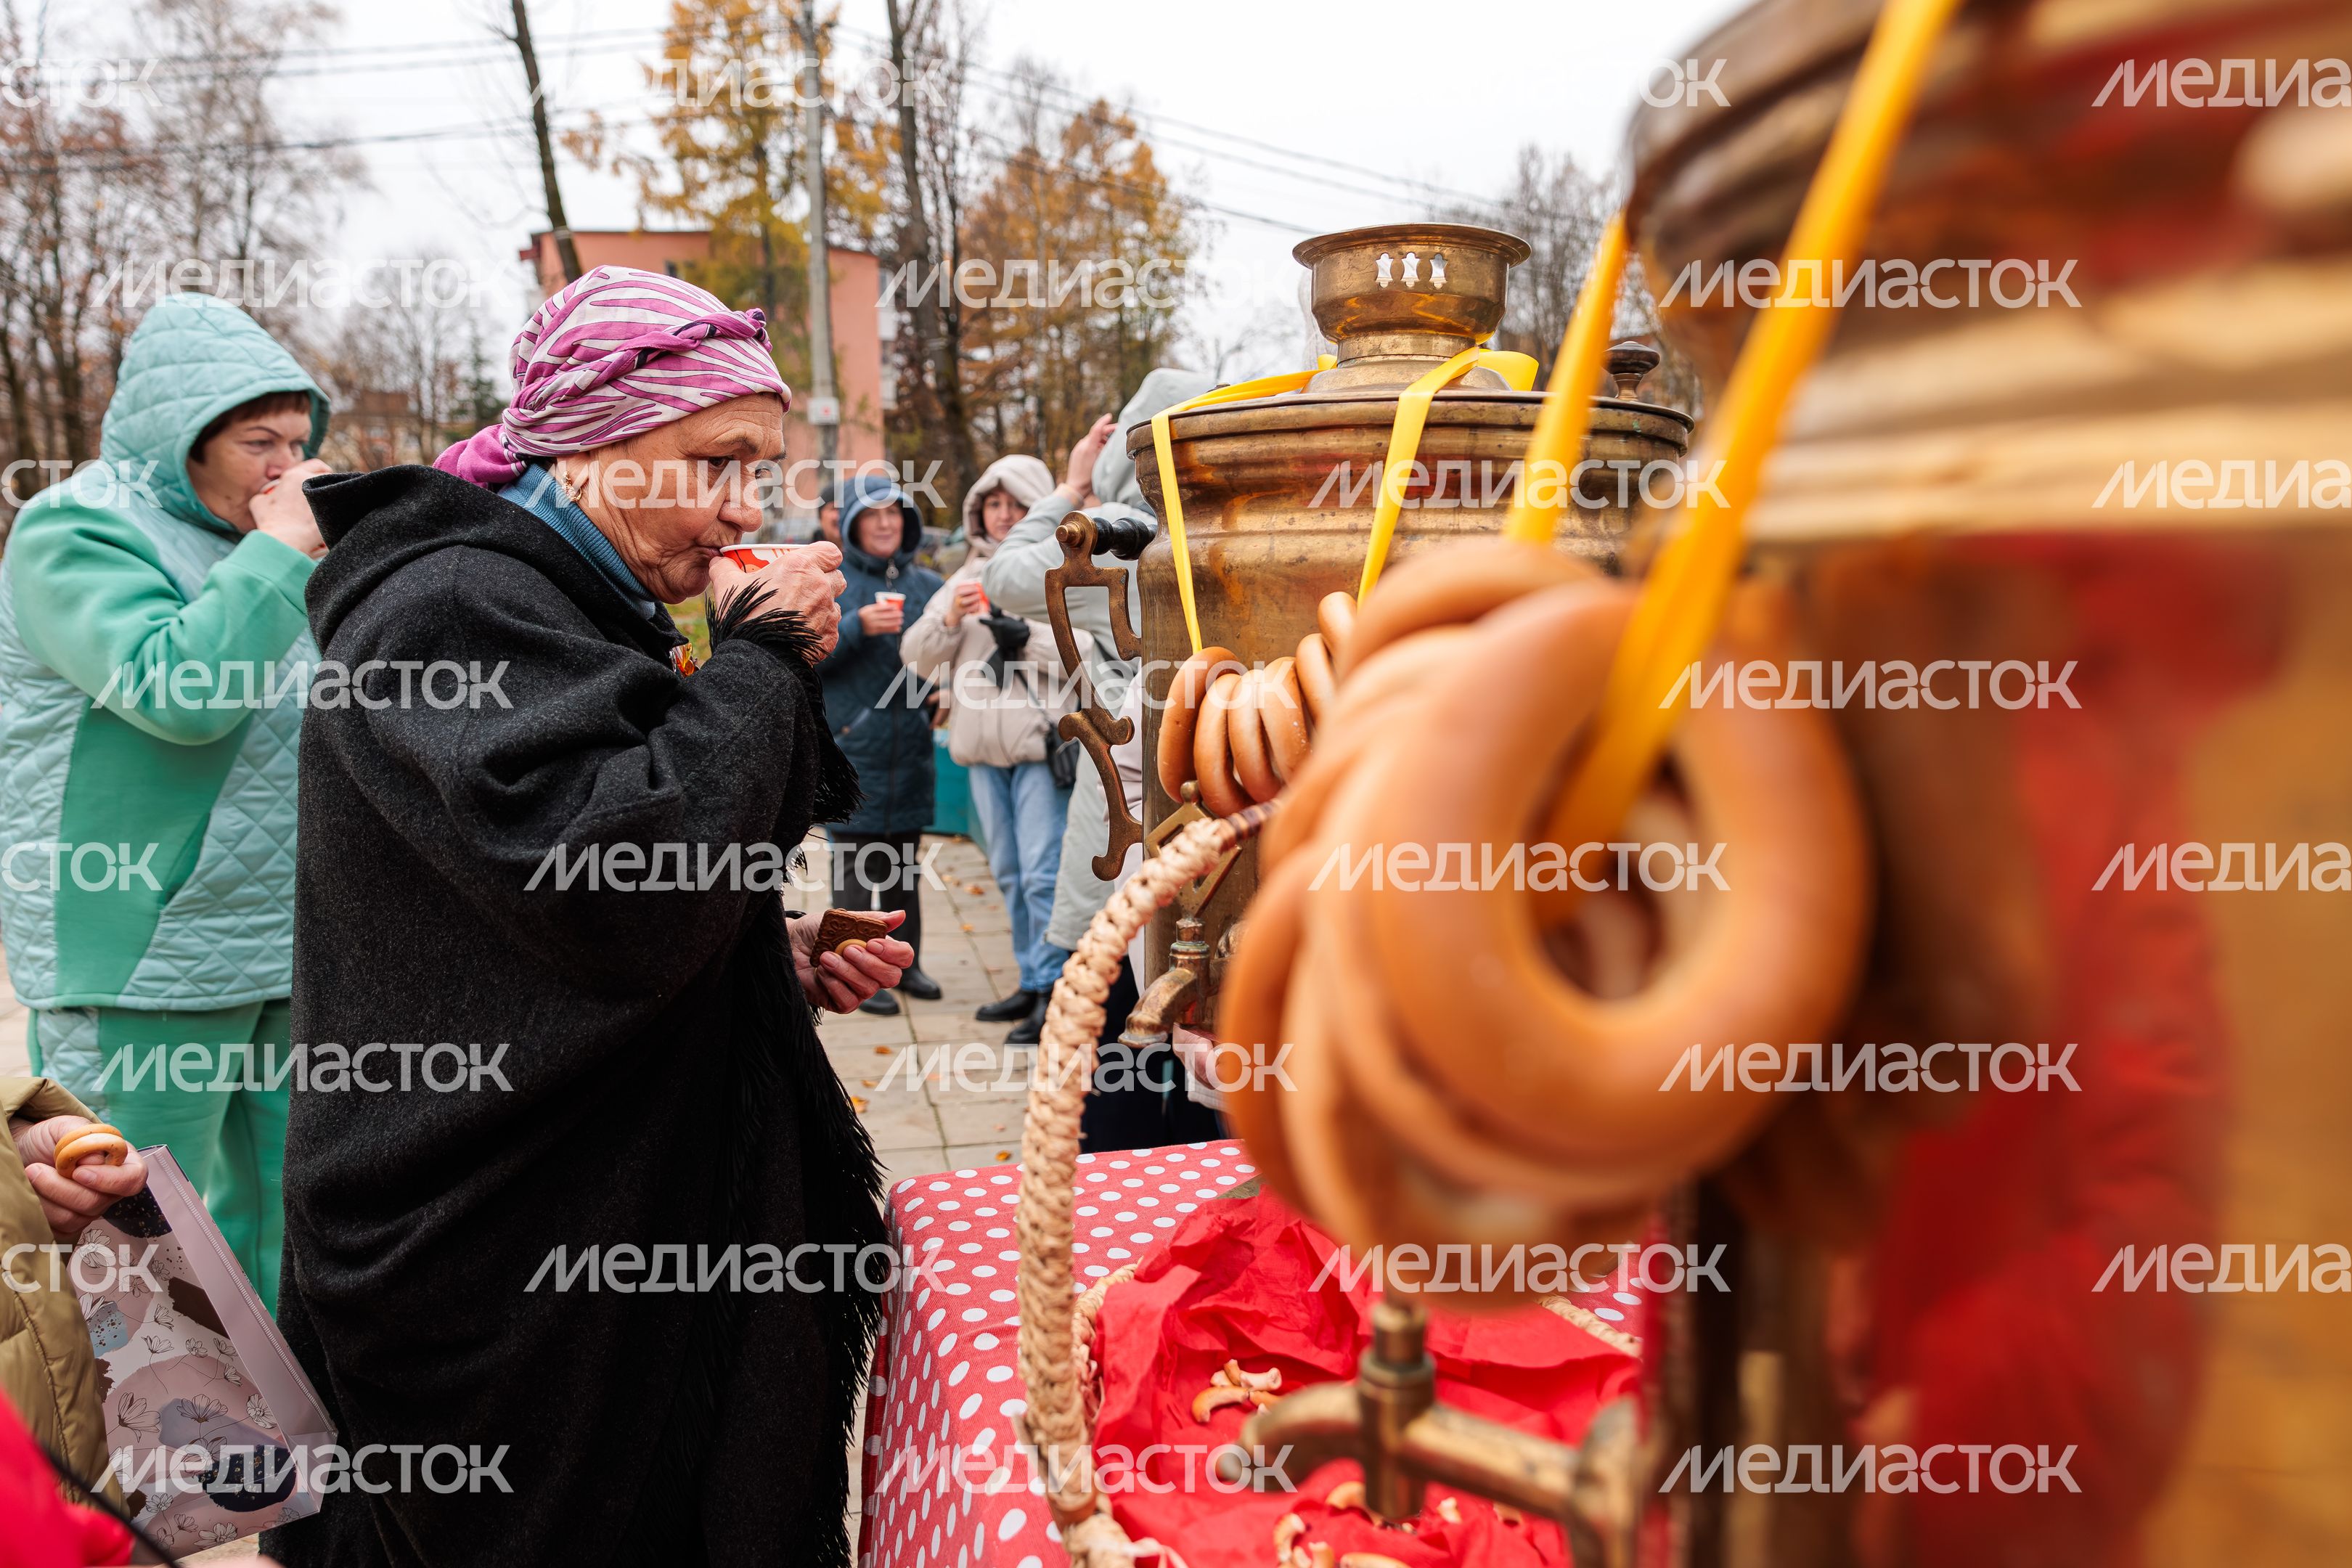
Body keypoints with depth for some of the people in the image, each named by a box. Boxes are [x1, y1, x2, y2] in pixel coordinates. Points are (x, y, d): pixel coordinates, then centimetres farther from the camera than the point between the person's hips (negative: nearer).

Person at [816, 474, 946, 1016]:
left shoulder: (927, 583, 11)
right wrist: (857, 626, -21)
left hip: (910, 743, 4)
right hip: (851, 743, -4)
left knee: (905, 859, 11)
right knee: (855, 862, -2)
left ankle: (905, 961, 21)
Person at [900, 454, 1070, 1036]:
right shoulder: (969, 576, 17)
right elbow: (918, 657, 10)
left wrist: (1028, 637, -19)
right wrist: (949, 621, -8)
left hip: (1043, 742, -6)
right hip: (984, 747, 6)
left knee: (1043, 873, -9)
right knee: (1009, 874, 13)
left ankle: (1054, 988, -2)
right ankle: (1032, 981, 24)